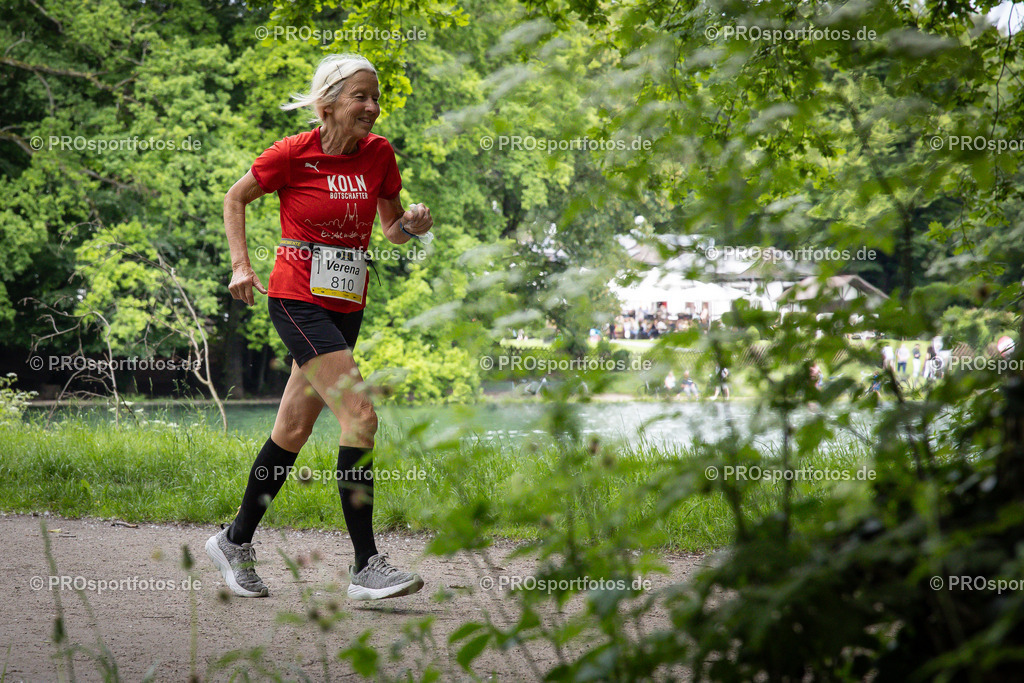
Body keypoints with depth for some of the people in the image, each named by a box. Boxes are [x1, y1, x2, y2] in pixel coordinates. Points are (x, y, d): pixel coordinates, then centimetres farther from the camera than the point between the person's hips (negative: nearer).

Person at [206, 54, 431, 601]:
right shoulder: (292, 155, -10)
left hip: (346, 306, 6)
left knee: (294, 429, 12)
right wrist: (241, 265, -3)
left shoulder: (378, 155, 3)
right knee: (360, 416, -18)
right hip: (297, 301, -6)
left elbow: (391, 229, 13)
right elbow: (235, 198, 5)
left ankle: (235, 542, 28)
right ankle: (365, 566, -16)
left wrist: (411, 225, -9)